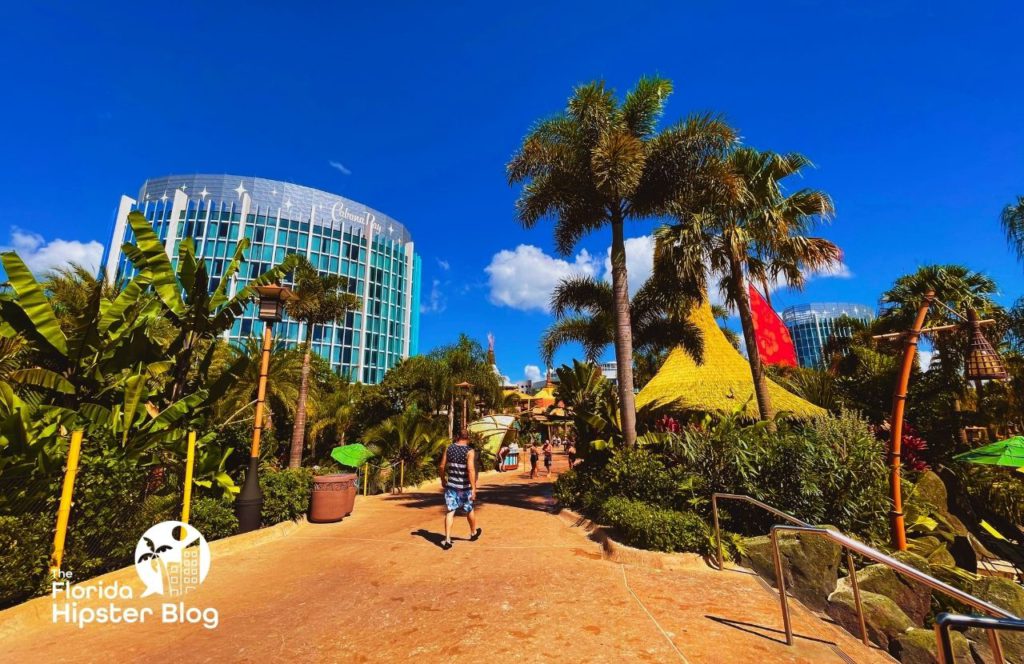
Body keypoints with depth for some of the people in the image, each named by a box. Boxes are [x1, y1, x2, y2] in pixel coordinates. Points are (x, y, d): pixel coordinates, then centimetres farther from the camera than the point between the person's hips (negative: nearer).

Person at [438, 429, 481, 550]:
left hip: (451, 485, 2)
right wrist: (474, 488, -20)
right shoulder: (470, 451, -13)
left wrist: (443, 480, 20)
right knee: (469, 510, 17)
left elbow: (442, 466, 5)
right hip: (465, 487, -2)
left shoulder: (449, 448, 0)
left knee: (450, 512, 6)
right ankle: (474, 533, 37)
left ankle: (447, 540, -1)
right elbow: (471, 470, -21)